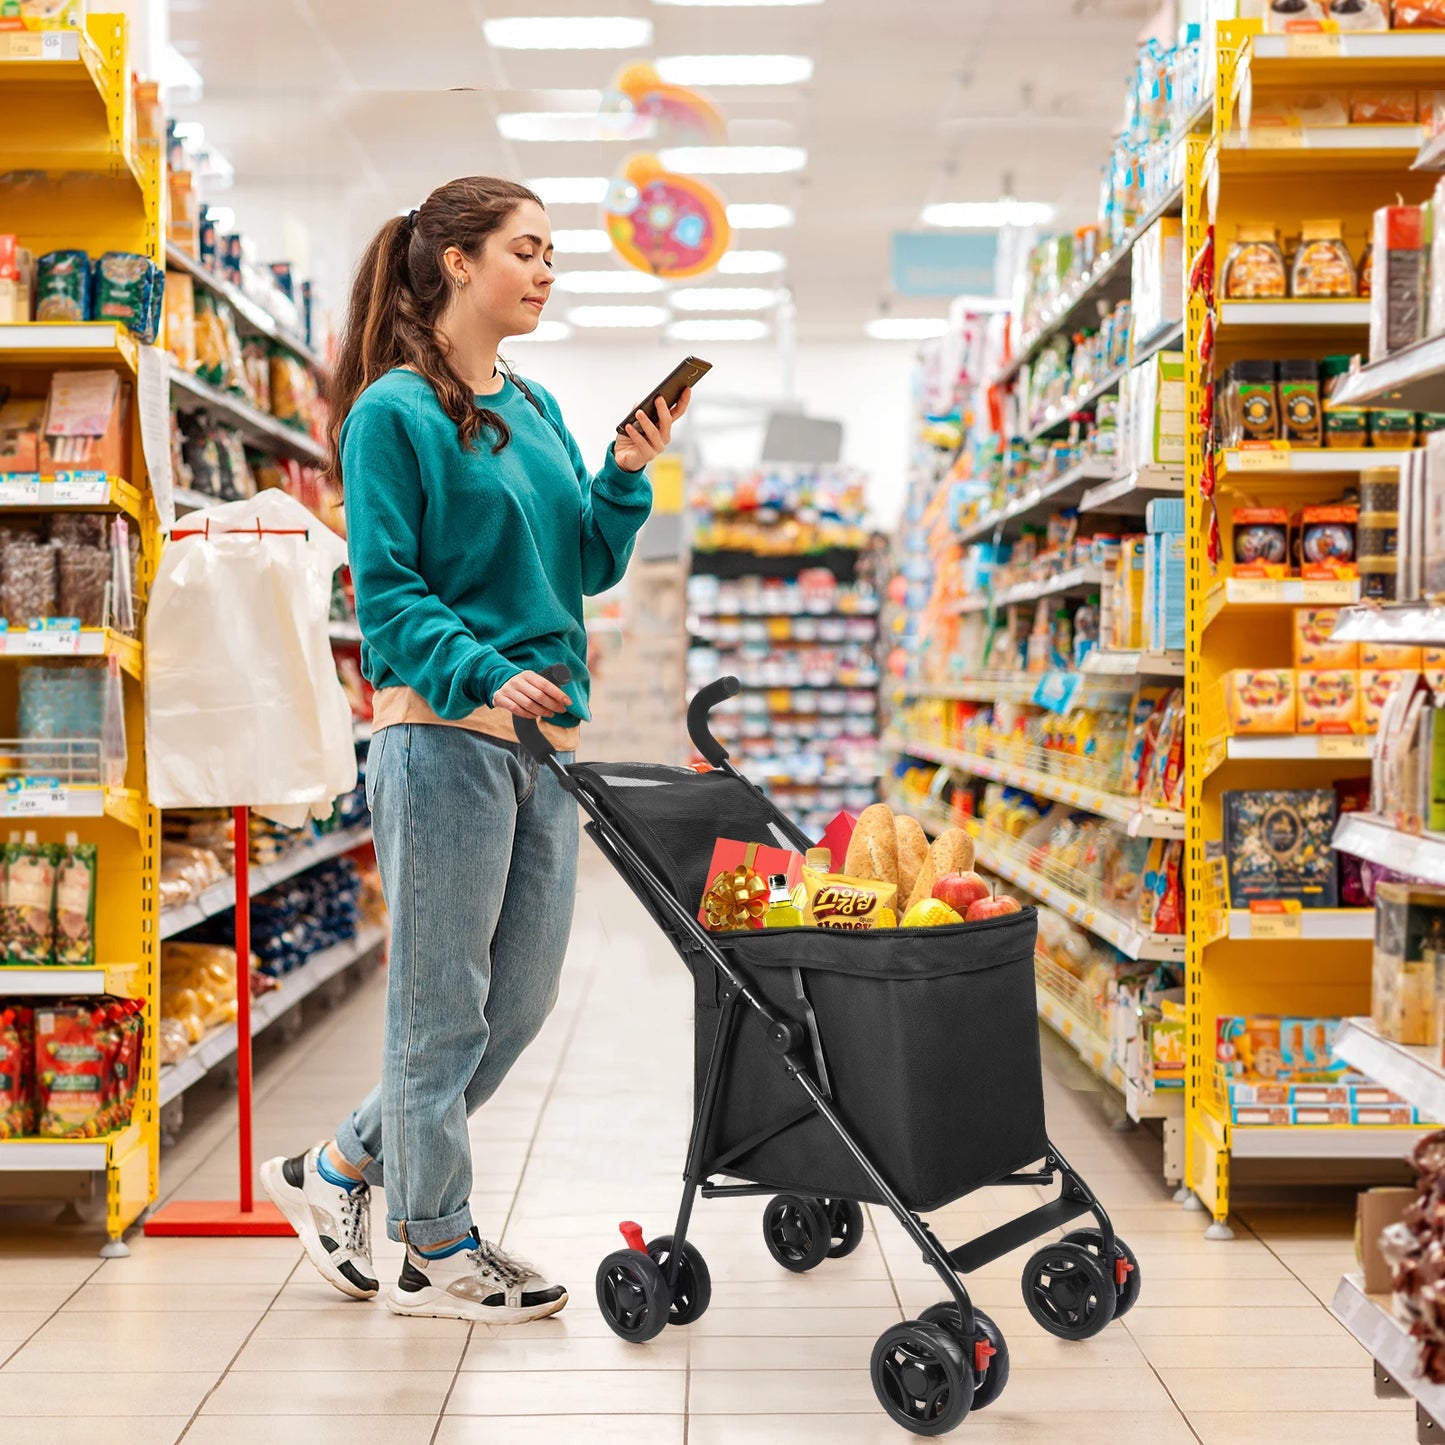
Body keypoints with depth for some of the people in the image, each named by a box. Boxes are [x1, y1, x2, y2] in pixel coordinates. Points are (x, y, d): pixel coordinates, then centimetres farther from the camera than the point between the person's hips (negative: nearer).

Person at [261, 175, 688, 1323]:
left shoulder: (537, 412, 16)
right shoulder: (395, 412, -7)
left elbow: (589, 569, 16)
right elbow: (386, 591, -12)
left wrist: (626, 478, 1)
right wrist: (484, 672, -25)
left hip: (542, 738, 8)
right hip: (441, 735, -8)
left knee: (522, 1000, 13)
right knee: (444, 1003, 2)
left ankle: (337, 1172, 28)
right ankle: (438, 1250, 17)